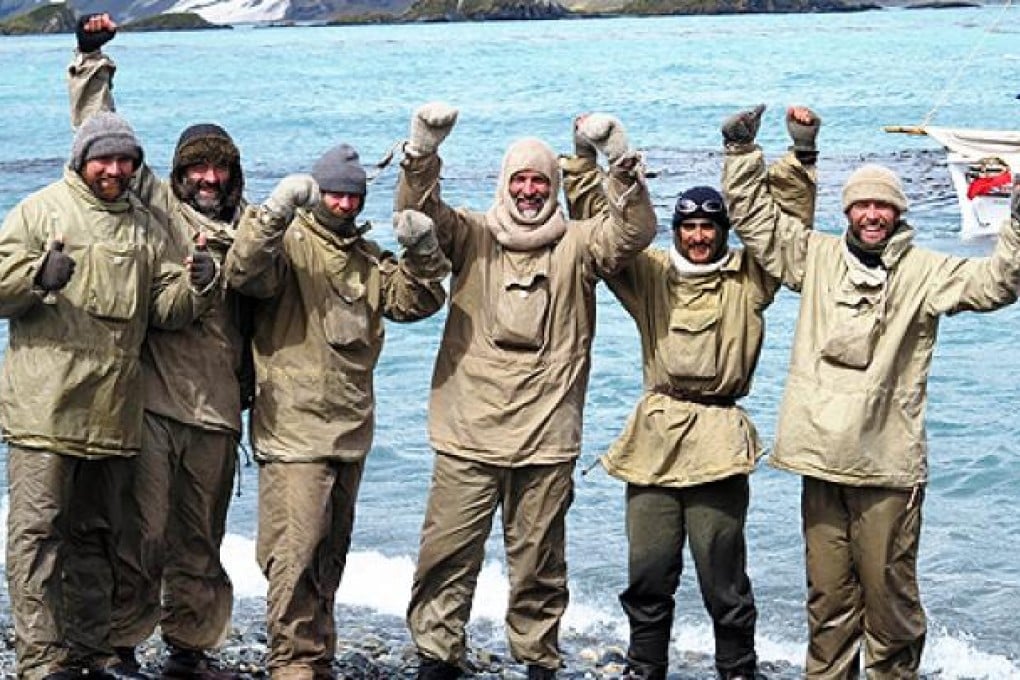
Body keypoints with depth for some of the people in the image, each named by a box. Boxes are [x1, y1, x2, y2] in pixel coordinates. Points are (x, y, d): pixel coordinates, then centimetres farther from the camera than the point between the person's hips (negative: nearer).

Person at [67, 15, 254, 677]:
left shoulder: (245, 225, 14)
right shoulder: (154, 201, 5)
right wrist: (92, 62, -2)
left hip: (216, 406, 4)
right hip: (150, 398, -4)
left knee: (200, 541, 14)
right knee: (139, 533, -7)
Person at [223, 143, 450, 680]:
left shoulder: (368, 258, 17)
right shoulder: (288, 242, -4)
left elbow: (415, 301, 12)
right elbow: (244, 273, -22)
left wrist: (422, 253, -5)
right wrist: (274, 214, -34)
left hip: (350, 430, 7)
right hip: (294, 428, -7)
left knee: (330, 554, 16)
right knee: (296, 551, -12)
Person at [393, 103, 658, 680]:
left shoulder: (577, 244, 5)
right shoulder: (472, 236, 6)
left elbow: (635, 232, -10)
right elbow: (420, 215, -9)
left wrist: (622, 163, -26)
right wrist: (423, 151, -26)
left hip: (547, 437, 0)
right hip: (468, 435, 0)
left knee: (538, 558, 10)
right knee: (448, 553, 2)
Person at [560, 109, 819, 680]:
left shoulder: (749, 280, 9)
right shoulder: (649, 273, 14)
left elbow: (790, 218, 5)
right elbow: (598, 220, 13)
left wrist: (802, 153, -3)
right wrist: (585, 158, 7)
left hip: (718, 442, -2)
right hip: (654, 439, 2)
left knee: (723, 578, 0)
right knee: (649, 573, 6)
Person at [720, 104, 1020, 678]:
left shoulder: (924, 272, 2)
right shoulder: (817, 257, 11)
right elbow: (756, 218, 15)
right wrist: (743, 153, 6)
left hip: (888, 461, -3)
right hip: (822, 457, 3)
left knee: (888, 589, 2)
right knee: (828, 592, 12)